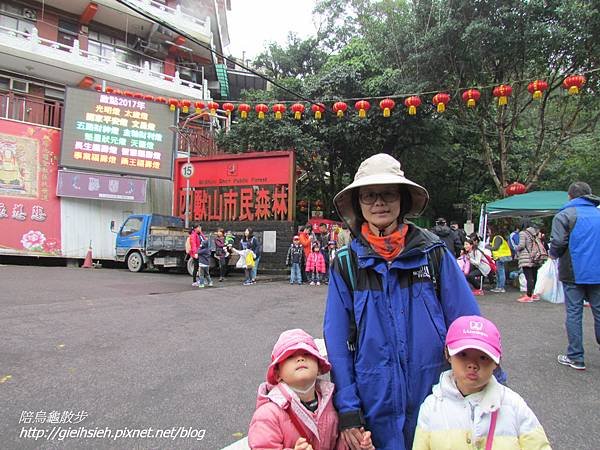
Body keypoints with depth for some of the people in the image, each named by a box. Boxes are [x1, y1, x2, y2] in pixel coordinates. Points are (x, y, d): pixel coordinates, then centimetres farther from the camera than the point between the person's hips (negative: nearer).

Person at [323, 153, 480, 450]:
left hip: (435, 397, 1)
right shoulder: (346, 262, -5)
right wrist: (347, 409, -8)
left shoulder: (434, 253, -4)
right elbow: (337, 339, -5)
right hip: (375, 403, 0)